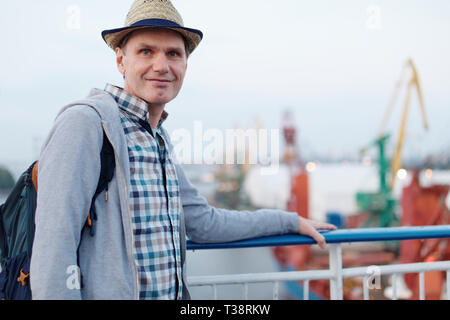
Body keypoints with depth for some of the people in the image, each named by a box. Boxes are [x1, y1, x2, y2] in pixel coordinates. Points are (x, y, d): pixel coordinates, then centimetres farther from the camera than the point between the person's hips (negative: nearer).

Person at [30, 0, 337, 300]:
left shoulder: (159, 139, 11)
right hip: (106, 293, -7)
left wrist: (291, 221, 21)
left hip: (172, 293, 8)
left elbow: (204, 222, 18)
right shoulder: (85, 122, -14)